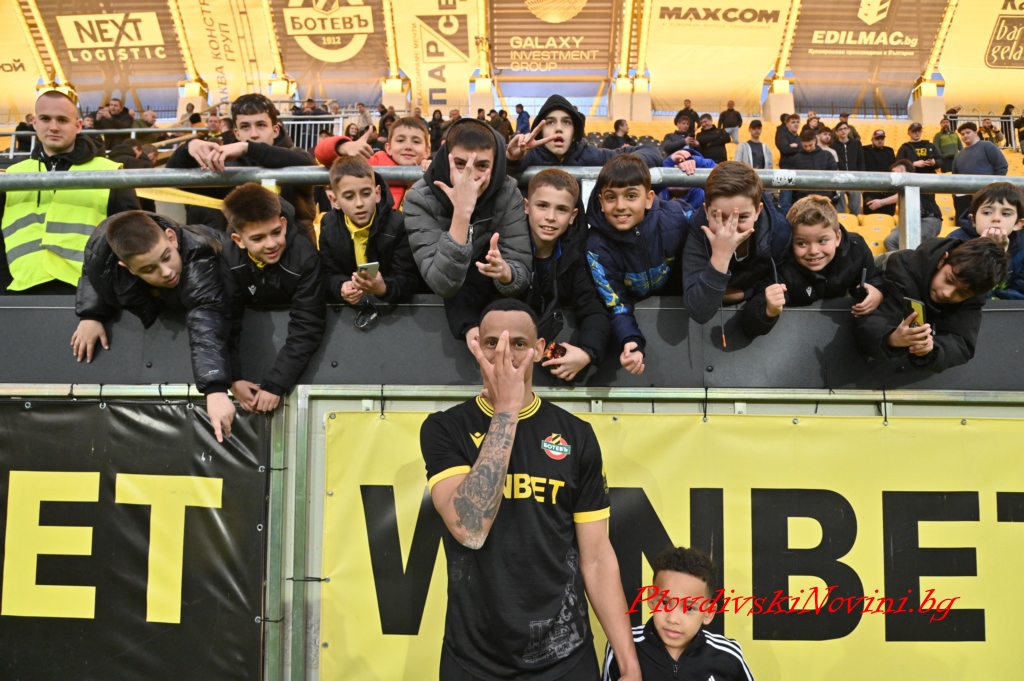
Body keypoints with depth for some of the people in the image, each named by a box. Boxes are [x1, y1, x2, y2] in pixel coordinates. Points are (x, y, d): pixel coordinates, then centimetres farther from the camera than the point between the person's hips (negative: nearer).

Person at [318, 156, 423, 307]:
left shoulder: (398, 225, -11)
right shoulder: (329, 226, 0)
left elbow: (409, 279, -14)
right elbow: (329, 275, 0)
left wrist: (383, 289, -34)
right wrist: (341, 288, -22)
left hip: (395, 306, -1)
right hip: (347, 306, 2)